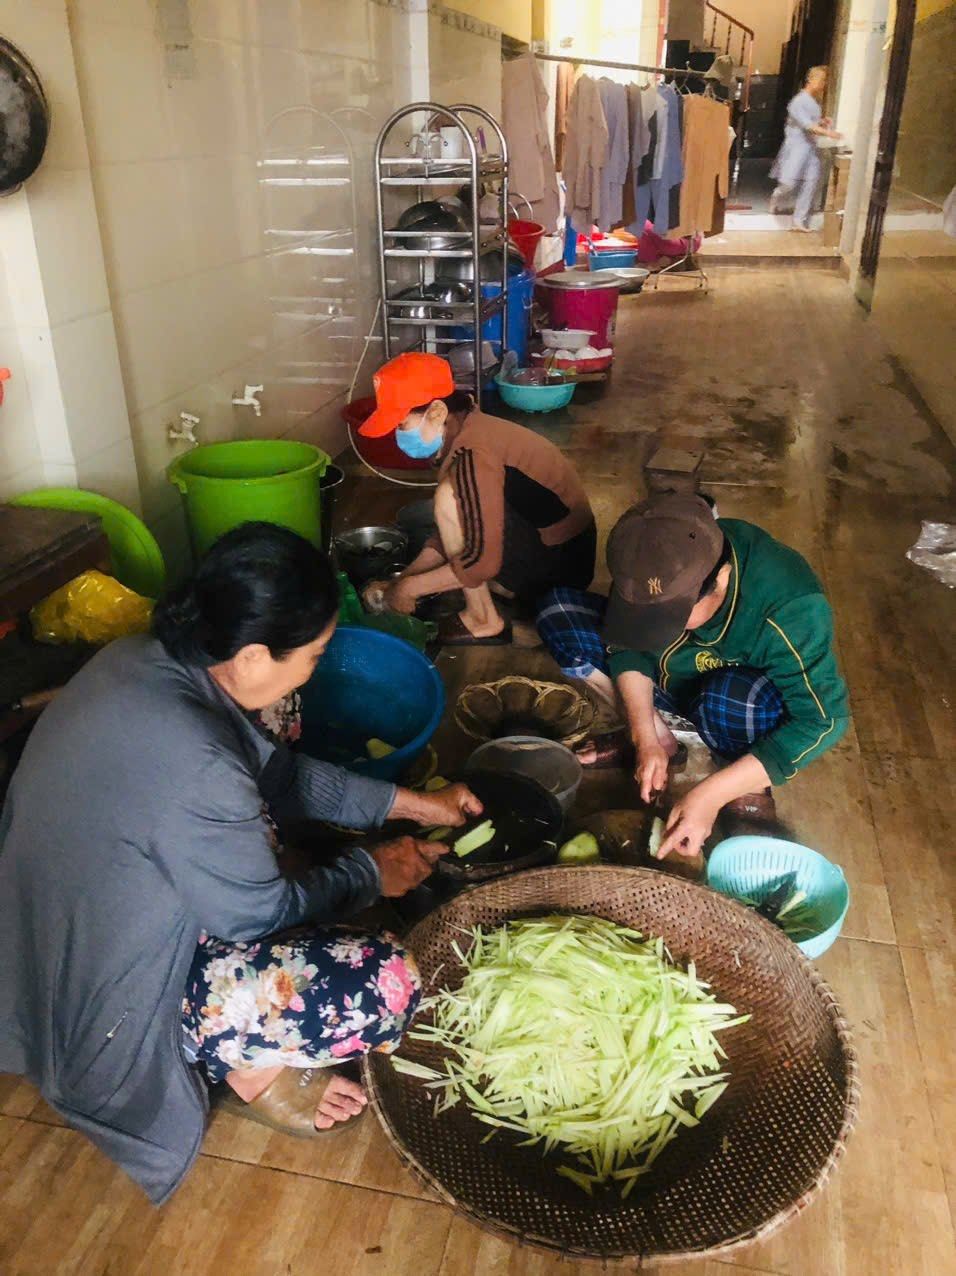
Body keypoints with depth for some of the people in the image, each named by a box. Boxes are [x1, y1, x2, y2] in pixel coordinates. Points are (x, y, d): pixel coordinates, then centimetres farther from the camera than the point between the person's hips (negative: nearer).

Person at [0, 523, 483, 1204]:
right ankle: (245, 1062, 10)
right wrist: (374, 874, -2)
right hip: (111, 1010, -9)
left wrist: (406, 802, 9)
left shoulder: (145, 659, -8)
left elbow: (278, 771, 6)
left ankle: (240, 1041, 15)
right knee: (389, 983, -18)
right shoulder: (192, 764, -36)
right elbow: (262, 912, -19)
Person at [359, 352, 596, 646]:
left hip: (559, 560, -10)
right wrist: (402, 579, 4)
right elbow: (453, 531, 10)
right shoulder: (465, 431, 3)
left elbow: (483, 561, -28)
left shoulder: (473, 454, -26)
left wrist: (407, 588, -17)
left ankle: (484, 621, -7)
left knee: (450, 498, -21)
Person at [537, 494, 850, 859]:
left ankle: (750, 789, -10)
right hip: (672, 680, 5)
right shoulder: (655, 570, -25)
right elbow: (627, 646, -9)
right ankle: (660, 732, -6)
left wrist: (711, 795, -37)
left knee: (727, 700, -42)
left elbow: (822, 720, -33)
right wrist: (645, 738, -22)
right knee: (559, 611, -13)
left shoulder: (789, 609, -37)